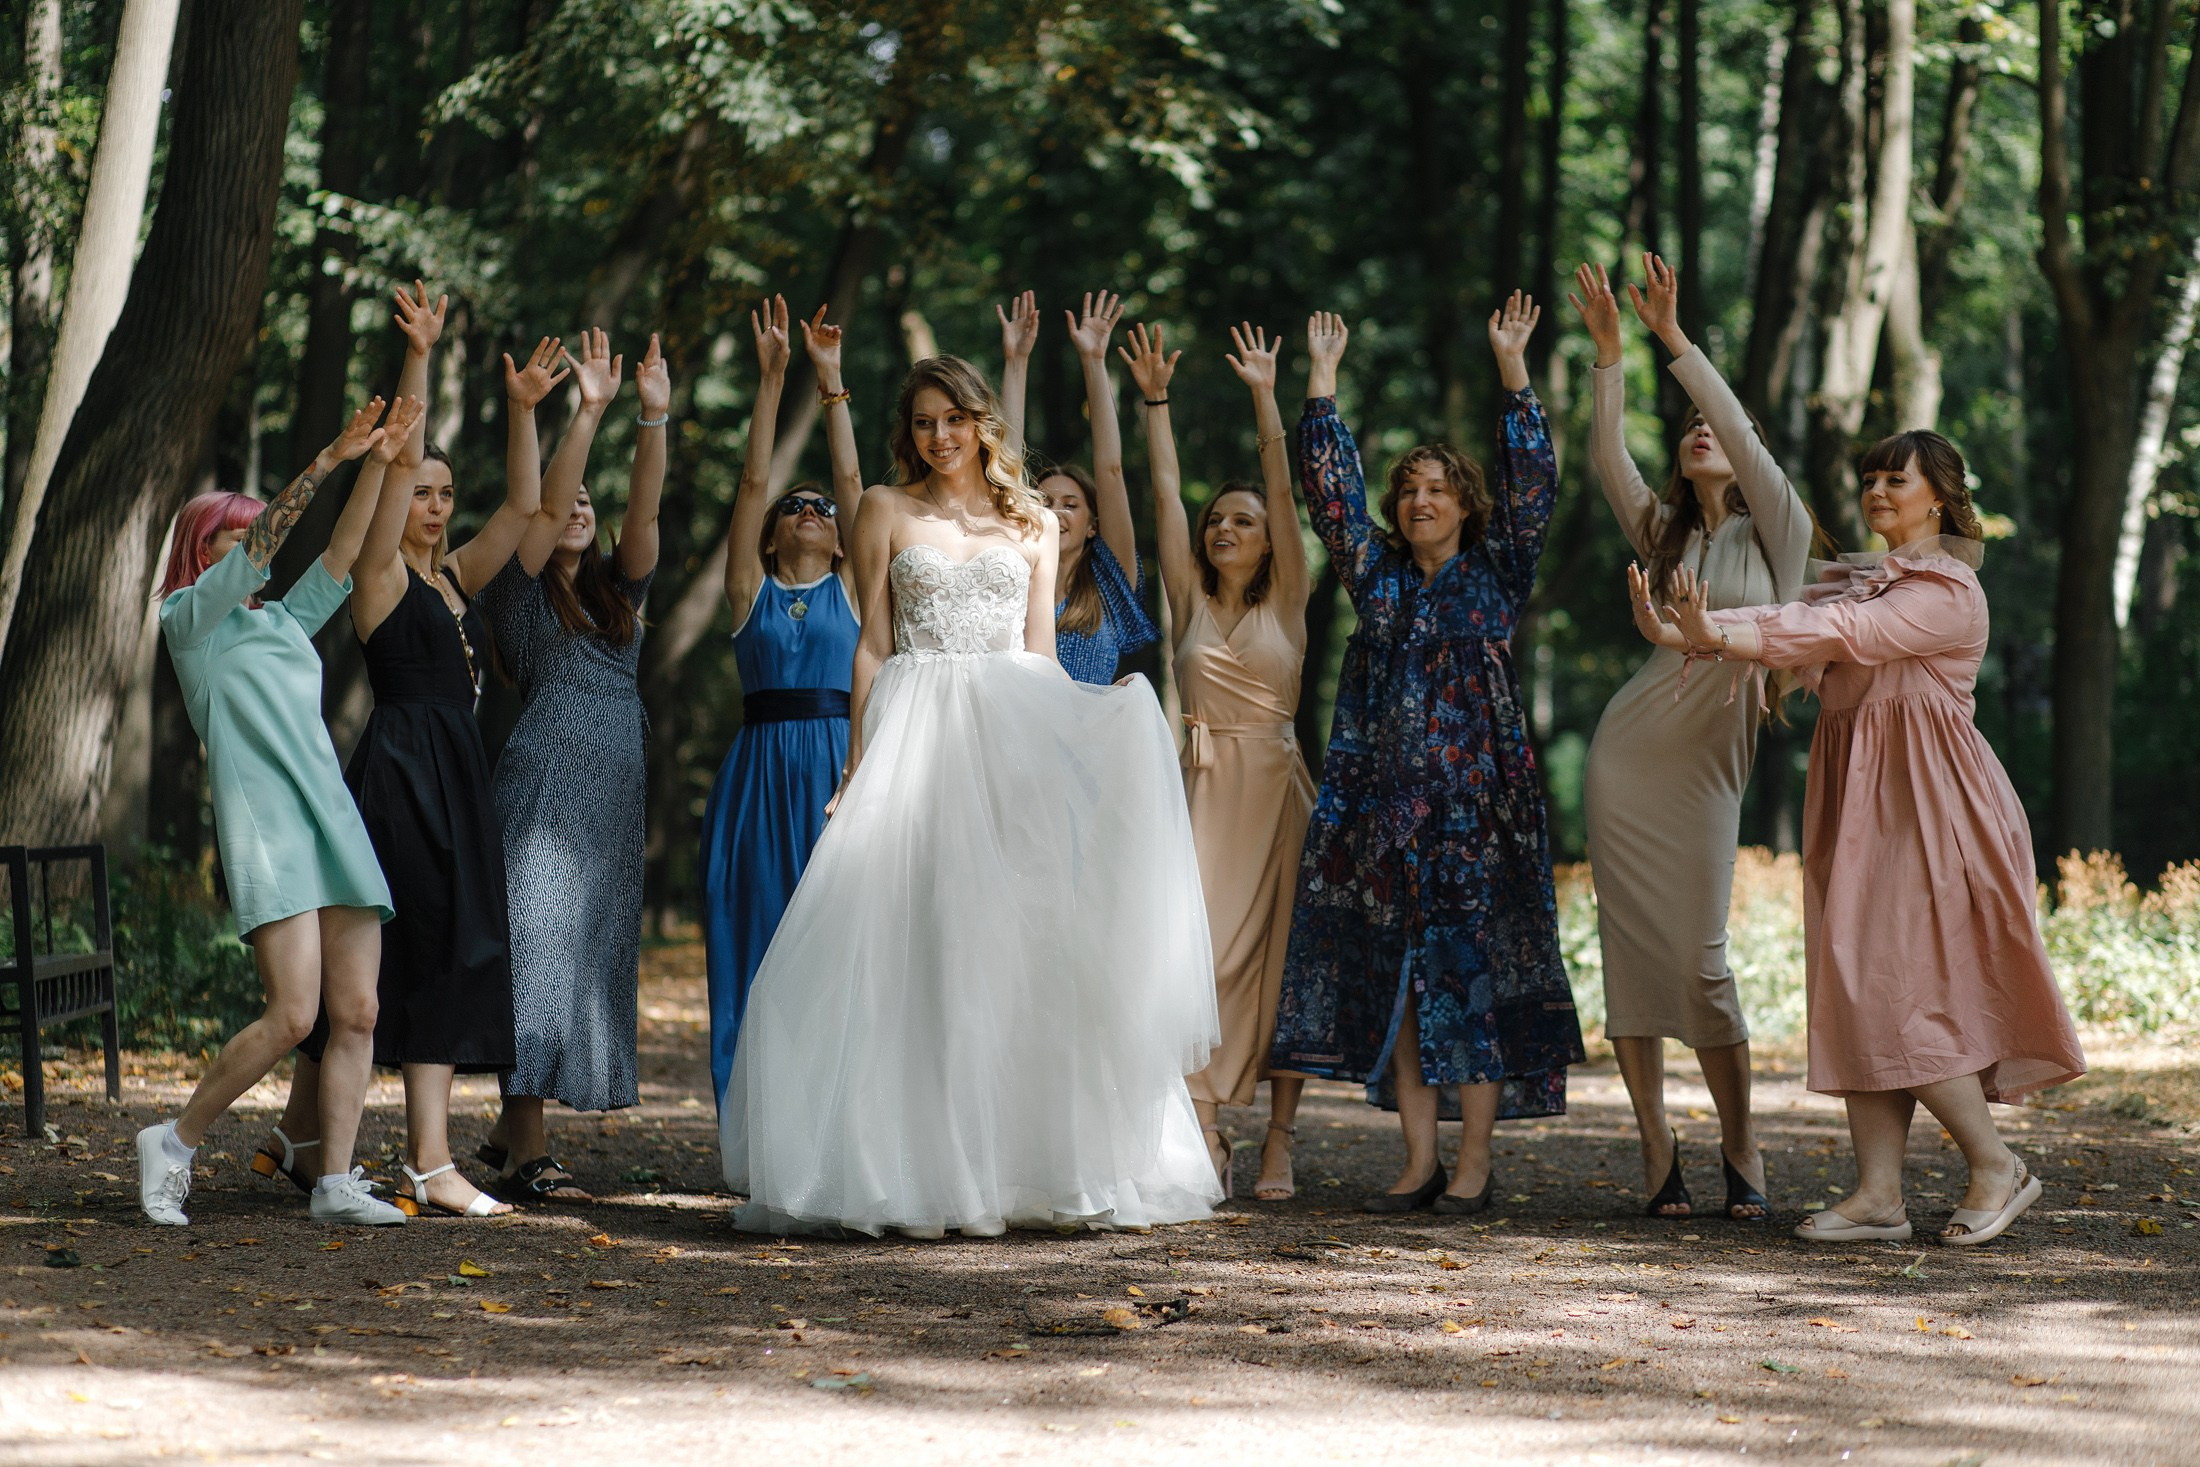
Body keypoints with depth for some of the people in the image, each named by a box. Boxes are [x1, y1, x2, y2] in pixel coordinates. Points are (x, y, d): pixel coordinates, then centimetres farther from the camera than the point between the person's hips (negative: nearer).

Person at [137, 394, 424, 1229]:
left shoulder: (285, 623, 24)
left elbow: (342, 555, 16)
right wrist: (329, 460, -13)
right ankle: (175, 1143, 0)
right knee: (293, 1014, -17)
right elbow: (259, 546, -8)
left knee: (357, 1013, -2)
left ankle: (336, 1184, 2)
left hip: (336, 824, 7)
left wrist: (378, 463, 5)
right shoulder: (189, 619, 5)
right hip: (265, 830, -7)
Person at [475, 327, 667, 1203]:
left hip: (614, 800, 7)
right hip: (543, 786, -7)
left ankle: (513, 1126, 16)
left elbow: (644, 509, 4)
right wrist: (588, 413, -19)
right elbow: (543, 505, -11)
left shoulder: (616, 590, 17)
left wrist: (655, 419, -9)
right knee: (540, 950, -12)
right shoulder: (517, 591, 2)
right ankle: (526, 1154, -15)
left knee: (591, 957, 6)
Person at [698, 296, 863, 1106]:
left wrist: (832, 382, 2)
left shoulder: (849, 587, 12)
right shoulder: (751, 589, 12)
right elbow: (753, 480, 7)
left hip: (838, 761, 0)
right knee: (757, 945, -1)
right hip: (760, 766, 0)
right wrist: (772, 378, 2)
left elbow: (852, 477, 6)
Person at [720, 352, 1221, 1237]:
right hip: (915, 731, -2)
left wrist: (1062, 749, 3)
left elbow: (1040, 650, 12)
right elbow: (873, 644, 4)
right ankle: (910, 1169, -5)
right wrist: (859, 762, -4)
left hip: (1014, 733, 2)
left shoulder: (1035, 524, 13)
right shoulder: (887, 511, 8)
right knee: (909, 946, -7)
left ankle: (1022, 1161, 0)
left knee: (1017, 945, -4)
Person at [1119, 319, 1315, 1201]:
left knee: (1280, 954, -1)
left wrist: (1265, 398, -4)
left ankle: (1278, 1143, 1)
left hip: (1276, 785, -1)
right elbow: (1164, 493, 8)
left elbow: (1284, 489, 1)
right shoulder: (1189, 600, 11)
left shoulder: (1287, 600, 7)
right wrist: (1155, 401, 4)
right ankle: (1206, 1140, -9)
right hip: (1208, 788, 1)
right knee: (1202, 949, -9)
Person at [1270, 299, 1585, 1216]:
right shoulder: (1379, 578, 13)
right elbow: (1331, 488, 11)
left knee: (1471, 969, -6)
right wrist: (1322, 381, 7)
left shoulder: (1495, 577, 5)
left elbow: (1529, 484, -3)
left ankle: (1474, 1163, -2)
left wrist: (1512, 370, -7)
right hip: (1383, 806, 4)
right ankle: (1421, 1159, 7)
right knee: (1393, 979, 2)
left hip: (1475, 804, -4)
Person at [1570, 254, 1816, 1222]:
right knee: (1629, 949, -1)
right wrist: (1608, 353, -11)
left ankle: (1740, 1145, 5)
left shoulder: (1776, 534, 4)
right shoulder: (1662, 534, 14)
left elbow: (1744, 432, -9)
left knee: (1699, 958, -9)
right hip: (1629, 747, 4)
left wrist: (1675, 339, -13)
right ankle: (1655, 1149, 4)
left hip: (1707, 764, -4)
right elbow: (1606, 459, 0)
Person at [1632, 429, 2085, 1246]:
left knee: (1896, 991, -12)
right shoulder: (1863, 582, 18)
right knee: (1860, 991, 3)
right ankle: (1879, 1194, 2)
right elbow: (1793, 623, 4)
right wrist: (1681, 633, -14)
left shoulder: (1949, 593, -9)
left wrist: (1718, 635, -32)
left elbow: (1845, 634, -22)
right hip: (1859, 807, 9)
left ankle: (1996, 1166, 1)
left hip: (1923, 804, -8)